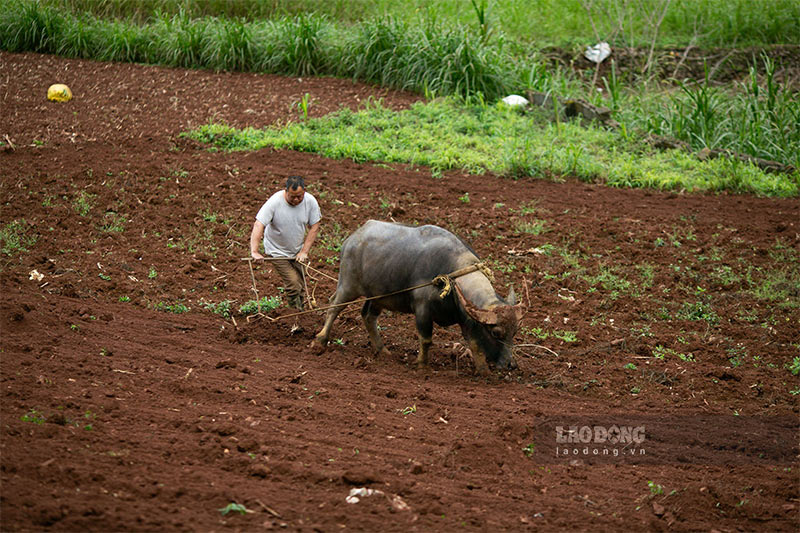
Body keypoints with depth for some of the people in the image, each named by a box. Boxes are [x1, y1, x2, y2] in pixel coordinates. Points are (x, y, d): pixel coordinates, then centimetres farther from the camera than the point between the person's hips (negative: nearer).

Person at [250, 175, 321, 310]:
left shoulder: (310, 201, -14)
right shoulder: (275, 202, -26)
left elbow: (314, 227, -4)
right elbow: (258, 225, -31)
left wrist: (304, 251, -10)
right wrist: (254, 251, -40)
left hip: (297, 250, 4)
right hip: (278, 251, -4)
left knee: (300, 286, 9)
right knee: (293, 285, -15)